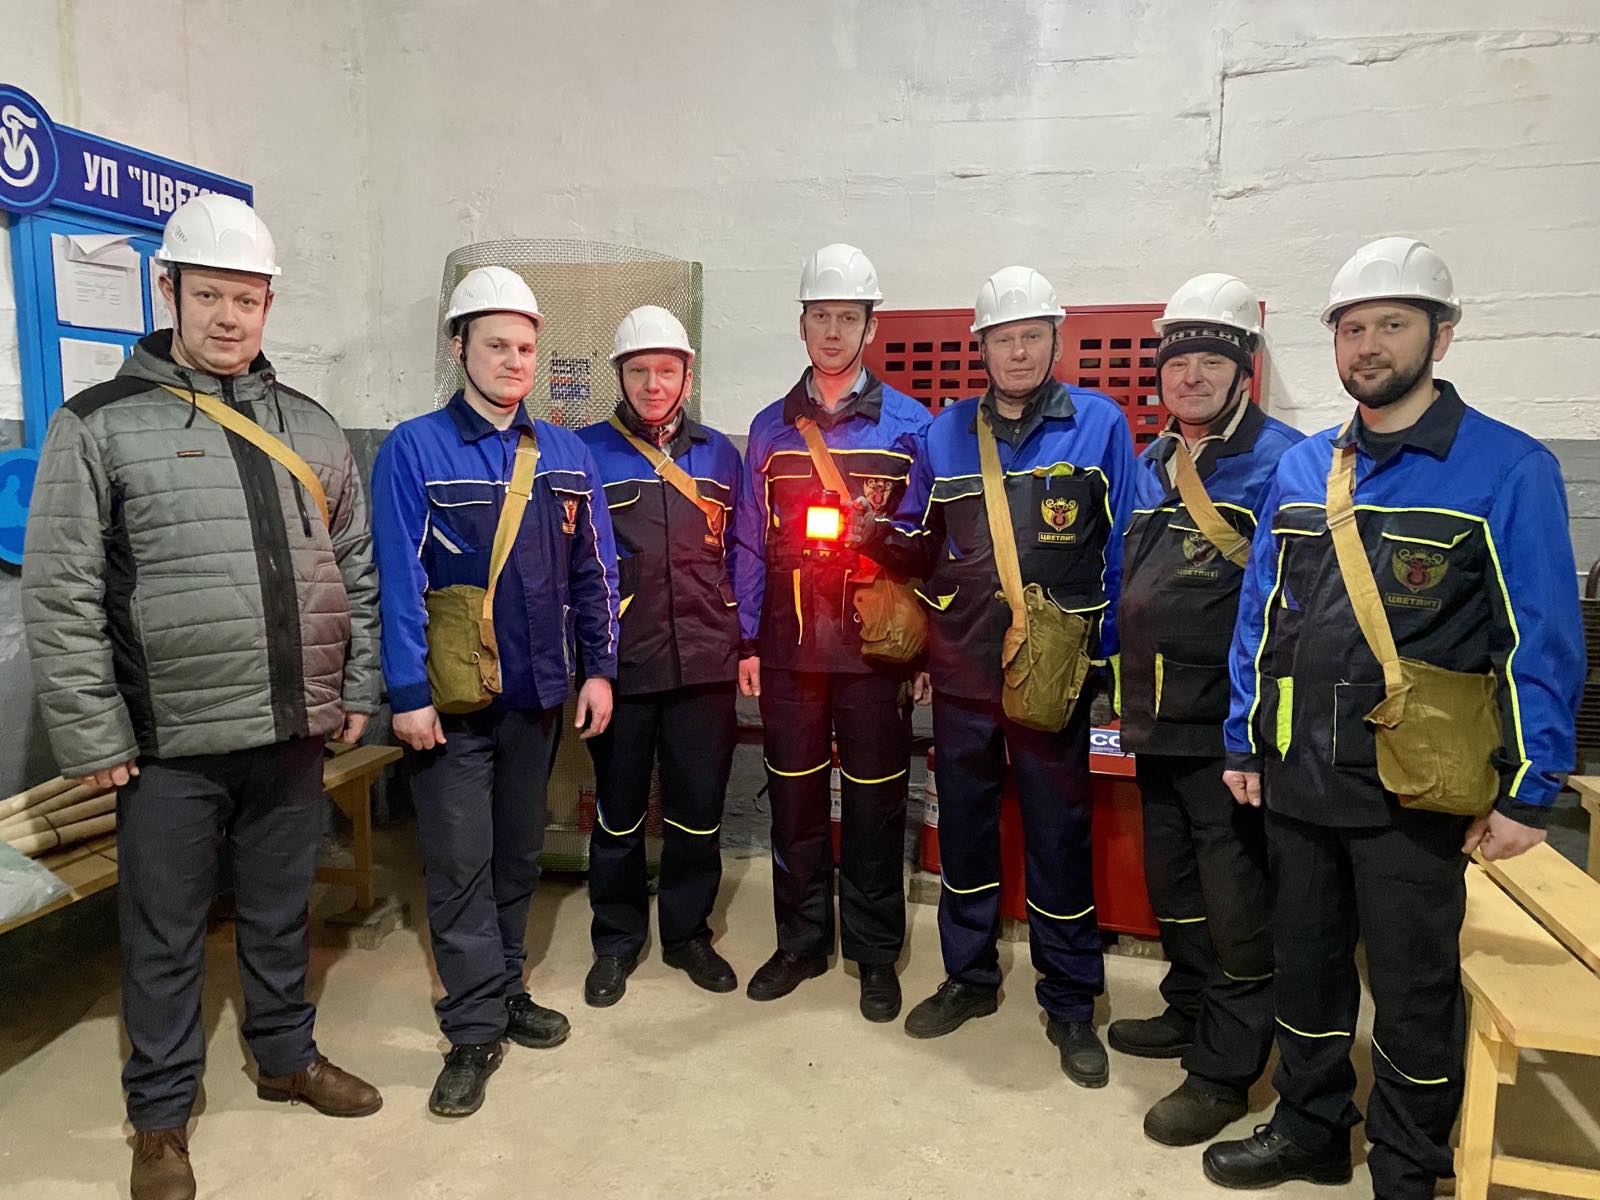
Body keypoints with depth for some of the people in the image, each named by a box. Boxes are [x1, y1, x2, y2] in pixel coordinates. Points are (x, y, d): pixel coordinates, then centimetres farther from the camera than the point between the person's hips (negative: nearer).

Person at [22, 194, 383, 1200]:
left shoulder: (311, 426, 8)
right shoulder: (101, 424, -5)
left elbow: (357, 569, 12)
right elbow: (61, 598, -7)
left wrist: (358, 688, 9)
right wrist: (94, 736, -9)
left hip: (294, 735, 4)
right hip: (170, 744, -3)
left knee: (282, 911, 20)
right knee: (165, 935, 12)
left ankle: (289, 1056, 41)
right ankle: (162, 1115, 32)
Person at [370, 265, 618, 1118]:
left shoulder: (565, 456, 7)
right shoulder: (414, 449, -6)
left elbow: (594, 570, 9)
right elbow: (399, 577, -11)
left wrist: (598, 667, 4)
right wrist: (409, 693, -14)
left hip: (538, 694, 4)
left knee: (519, 855, 16)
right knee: (460, 866, 3)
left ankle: (503, 991, 33)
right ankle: (475, 1030, 16)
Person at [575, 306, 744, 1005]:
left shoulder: (718, 454, 10)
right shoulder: (585, 450, 1)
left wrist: (741, 642, 10)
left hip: (704, 663, 2)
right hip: (618, 664, -2)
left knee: (698, 808, 10)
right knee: (618, 810, 10)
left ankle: (687, 932, 30)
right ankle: (616, 941, 28)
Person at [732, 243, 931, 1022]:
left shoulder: (908, 424, 1)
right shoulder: (770, 427, 9)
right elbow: (752, 541, 9)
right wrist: (748, 641, 5)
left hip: (875, 646, -2)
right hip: (790, 646, 3)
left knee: (875, 807, 7)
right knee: (794, 801, 11)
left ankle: (875, 954, 24)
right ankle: (801, 942, 29)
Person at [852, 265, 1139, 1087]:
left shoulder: (1099, 424, -1)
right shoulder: (945, 434, 7)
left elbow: (1122, 549, -1)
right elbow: (922, 546, 11)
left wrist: (1107, 649, -4)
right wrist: (877, 533, -9)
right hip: (962, 666, 3)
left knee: (1060, 834, 6)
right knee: (963, 823, 14)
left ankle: (1070, 1004, 23)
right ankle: (969, 976, 33)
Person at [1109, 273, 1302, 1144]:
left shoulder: (1279, 463, -12)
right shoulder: (1152, 466, 12)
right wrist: (1123, 687, 18)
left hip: (1230, 730, -8)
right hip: (1157, 722, 8)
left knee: (1236, 901, 4)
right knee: (1172, 882, 21)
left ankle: (1223, 1069, 19)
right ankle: (1188, 1013, 41)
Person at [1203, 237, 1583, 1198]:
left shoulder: (1507, 469, -9)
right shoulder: (1301, 469, 5)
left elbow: (1544, 644, -9)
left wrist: (1529, 792, -11)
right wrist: (1244, 743, 8)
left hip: (1416, 790, -4)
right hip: (1298, 778, 5)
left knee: (1414, 989, 12)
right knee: (1305, 962, 19)